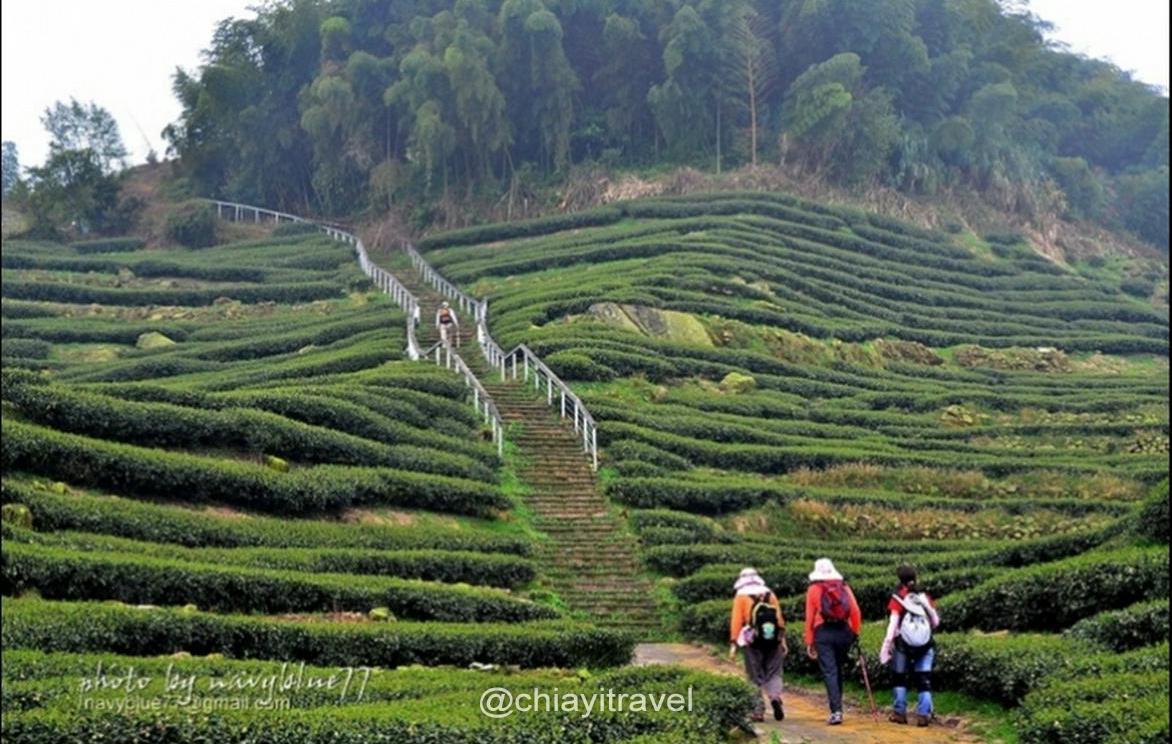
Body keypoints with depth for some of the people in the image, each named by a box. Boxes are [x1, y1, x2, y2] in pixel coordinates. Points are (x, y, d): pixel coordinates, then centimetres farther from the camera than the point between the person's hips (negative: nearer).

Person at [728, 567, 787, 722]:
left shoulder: (741, 597, 2)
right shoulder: (770, 594, 10)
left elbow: (736, 621, -6)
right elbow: (780, 618, 4)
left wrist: (733, 643, -8)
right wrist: (783, 639, 6)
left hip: (753, 641, -2)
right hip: (773, 640, 2)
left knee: (756, 677, 7)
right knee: (773, 673, 10)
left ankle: (758, 711, 5)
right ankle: (775, 697, -16)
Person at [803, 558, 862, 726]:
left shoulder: (814, 589, 4)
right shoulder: (844, 587, 10)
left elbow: (809, 617, 1)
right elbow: (856, 612, 1)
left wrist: (809, 642, 4)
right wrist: (855, 633, 7)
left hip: (823, 632, -3)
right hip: (844, 632, 3)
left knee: (829, 672, -4)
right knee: (838, 669, 19)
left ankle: (836, 711, -13)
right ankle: (836, 704, 28)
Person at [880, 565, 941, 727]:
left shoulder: (898, 598, -3)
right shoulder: (925, 597, 5)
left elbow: (893, 623, -10)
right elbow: (935, 621, 7)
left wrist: (886, 644, -11)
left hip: (903, 644, -2)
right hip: (925, 645, 2)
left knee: (900, 678, 13)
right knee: (924, 680, 6)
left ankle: (899, 712, 13)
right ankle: (924, 714, -3)